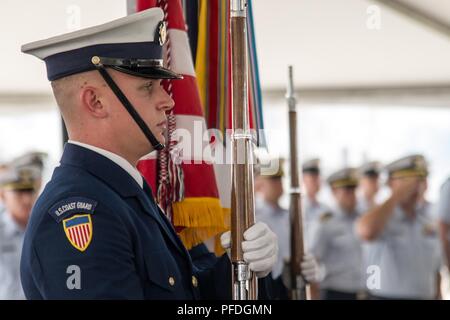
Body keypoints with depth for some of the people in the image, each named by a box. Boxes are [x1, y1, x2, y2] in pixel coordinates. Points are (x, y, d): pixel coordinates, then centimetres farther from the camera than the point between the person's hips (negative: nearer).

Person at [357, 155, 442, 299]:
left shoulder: (426, 220, 11)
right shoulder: (379, 217, -8)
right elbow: (367, 231, -34)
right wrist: (397, 195, -22)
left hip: (425, 296, 6)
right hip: (387, 296, -6)